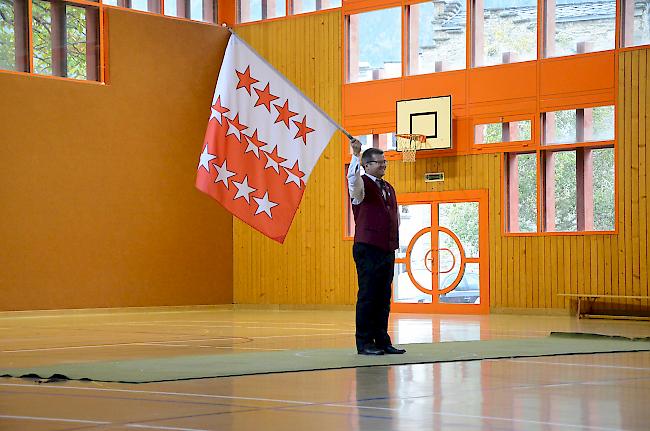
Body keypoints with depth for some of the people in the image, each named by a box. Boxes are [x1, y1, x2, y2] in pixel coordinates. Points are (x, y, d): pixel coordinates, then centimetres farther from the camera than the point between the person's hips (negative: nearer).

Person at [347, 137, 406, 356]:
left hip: (388, 250, 7)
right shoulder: (362, 184, -4)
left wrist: (395, 241, 18)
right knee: (367, 297, -5)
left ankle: (382, 340, 16)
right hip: (367, 249, -7)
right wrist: (355, 155, -37)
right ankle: (364, 343, -1)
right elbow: (353, 178, -29)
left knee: (384, 298, 10)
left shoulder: (388, 188, 18)